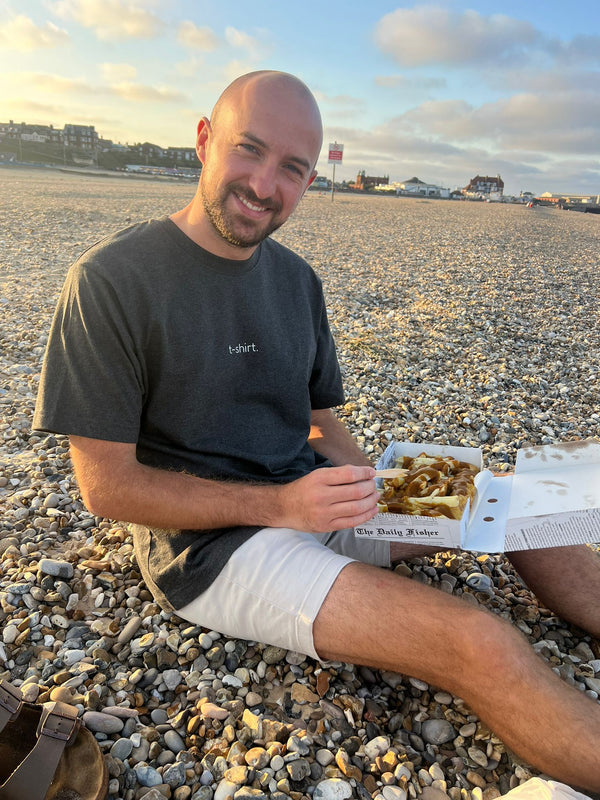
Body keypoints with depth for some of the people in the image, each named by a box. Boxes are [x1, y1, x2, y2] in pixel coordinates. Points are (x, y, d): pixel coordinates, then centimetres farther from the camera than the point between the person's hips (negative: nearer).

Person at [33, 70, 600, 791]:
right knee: (481, 646, -22)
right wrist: (278, 506, -22)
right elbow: (106, 486, -14)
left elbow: (320, 421, 13)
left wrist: (371, 487, -8)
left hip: (310, 496, 7)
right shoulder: (111, 280, -13)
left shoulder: (296, 279, 7)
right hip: (206, 538, -7)